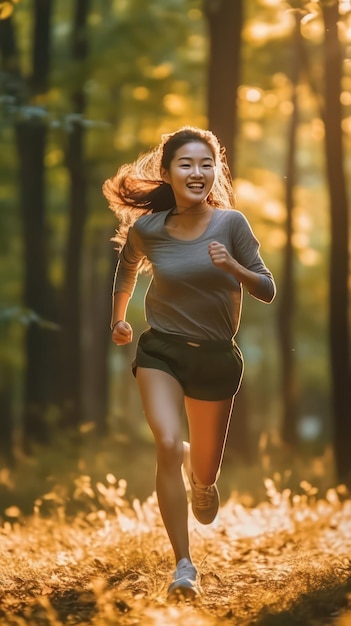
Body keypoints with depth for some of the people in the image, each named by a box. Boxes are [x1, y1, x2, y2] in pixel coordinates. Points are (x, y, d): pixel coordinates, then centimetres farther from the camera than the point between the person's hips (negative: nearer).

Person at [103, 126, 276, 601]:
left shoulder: (231, 223, -11)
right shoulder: (146, 228, -8)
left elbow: (267, 291, -9)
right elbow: (127, 268, 15)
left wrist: (232, 267, -27)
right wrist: (118, 318, 26)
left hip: (216, 357, 1)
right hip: (160, 352, 0)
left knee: (205, 472, 12)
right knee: (168, 446, -24)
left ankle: (200, 477, 52)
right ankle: (183, 566, -15)